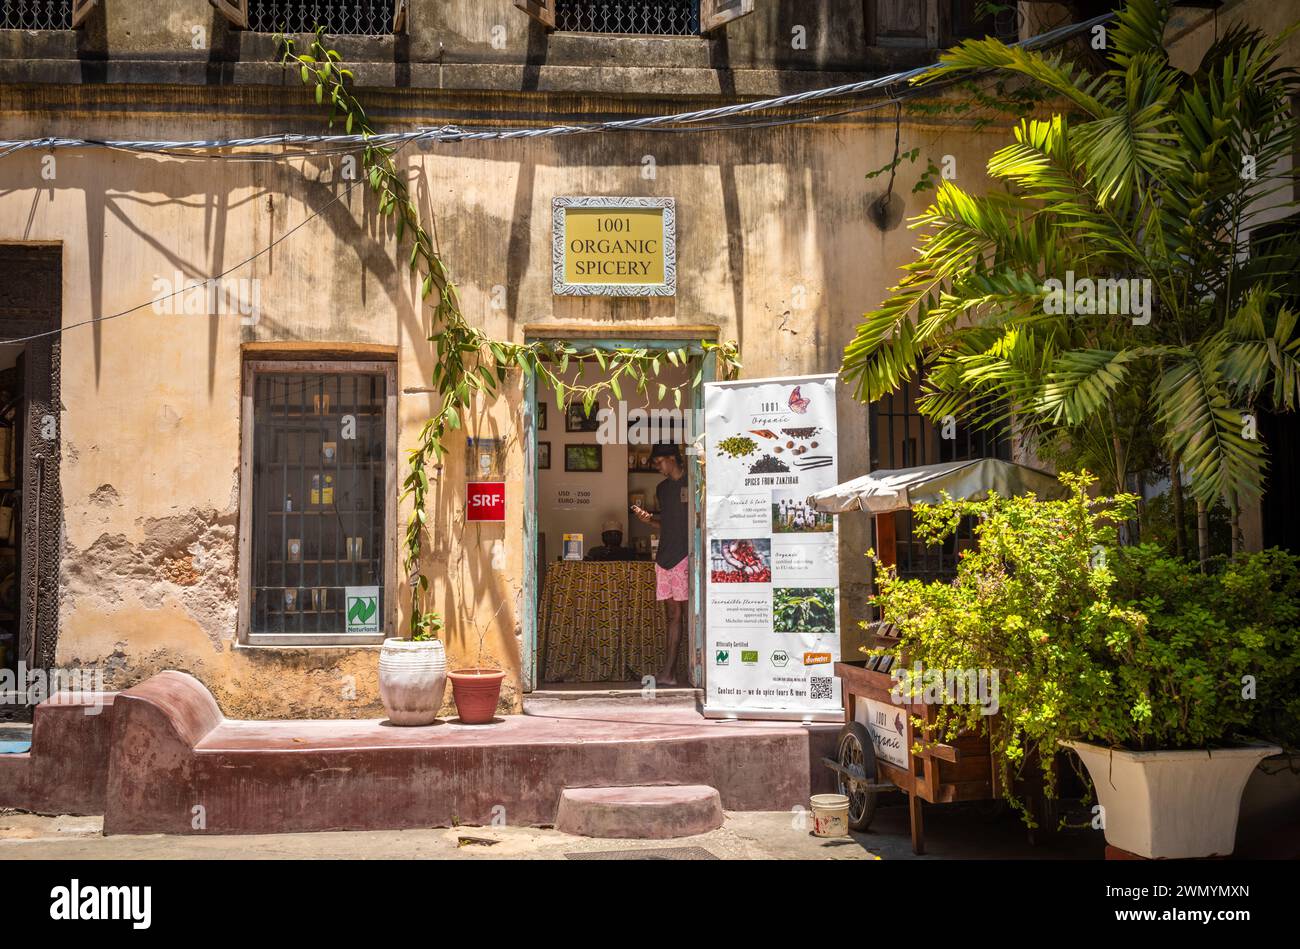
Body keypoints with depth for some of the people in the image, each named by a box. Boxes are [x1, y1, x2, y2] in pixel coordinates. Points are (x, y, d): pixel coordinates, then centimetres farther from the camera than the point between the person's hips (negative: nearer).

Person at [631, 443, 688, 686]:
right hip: (664, 556, 7)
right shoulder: (663, 488, 18)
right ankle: (668, 672, 8)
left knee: (688, 615, -7)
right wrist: (649, 519, 8)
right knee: (673, 614, 8)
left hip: (684, 555, -7)